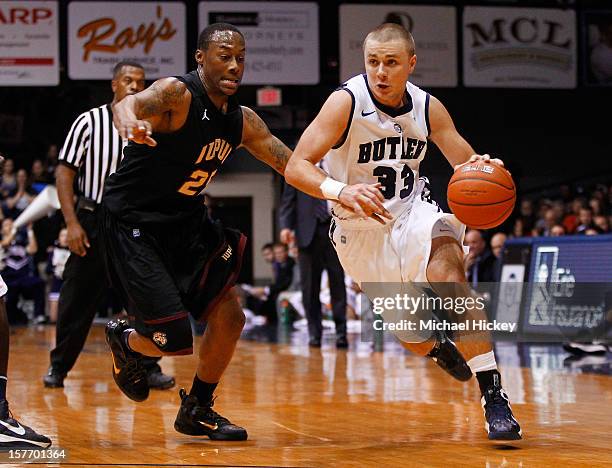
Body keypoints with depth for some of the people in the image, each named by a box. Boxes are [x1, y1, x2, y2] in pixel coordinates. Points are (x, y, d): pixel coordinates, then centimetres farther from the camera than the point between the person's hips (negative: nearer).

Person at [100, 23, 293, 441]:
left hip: (187, 222, 8)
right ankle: (124, 340, 23)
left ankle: (198, 410, 24)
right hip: (135, 224, -8)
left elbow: (294, 165, 8)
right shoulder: (177, 94, -21)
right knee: (176, 341, -12)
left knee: (229, 317, 5)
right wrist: (130, 121, -67)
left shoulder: (243, 121, 2)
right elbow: (128, 104, -42)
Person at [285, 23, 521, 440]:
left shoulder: (427, 108, -7)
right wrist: (341, 191, -47)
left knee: (448, 275, -29)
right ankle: (438, 347, 48)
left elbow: (468, 165, 1)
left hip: (413, 213, 1)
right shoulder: (347, 101, -20)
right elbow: (296, 168, -27)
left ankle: (494, 398, -27)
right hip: (361, 230, -1)